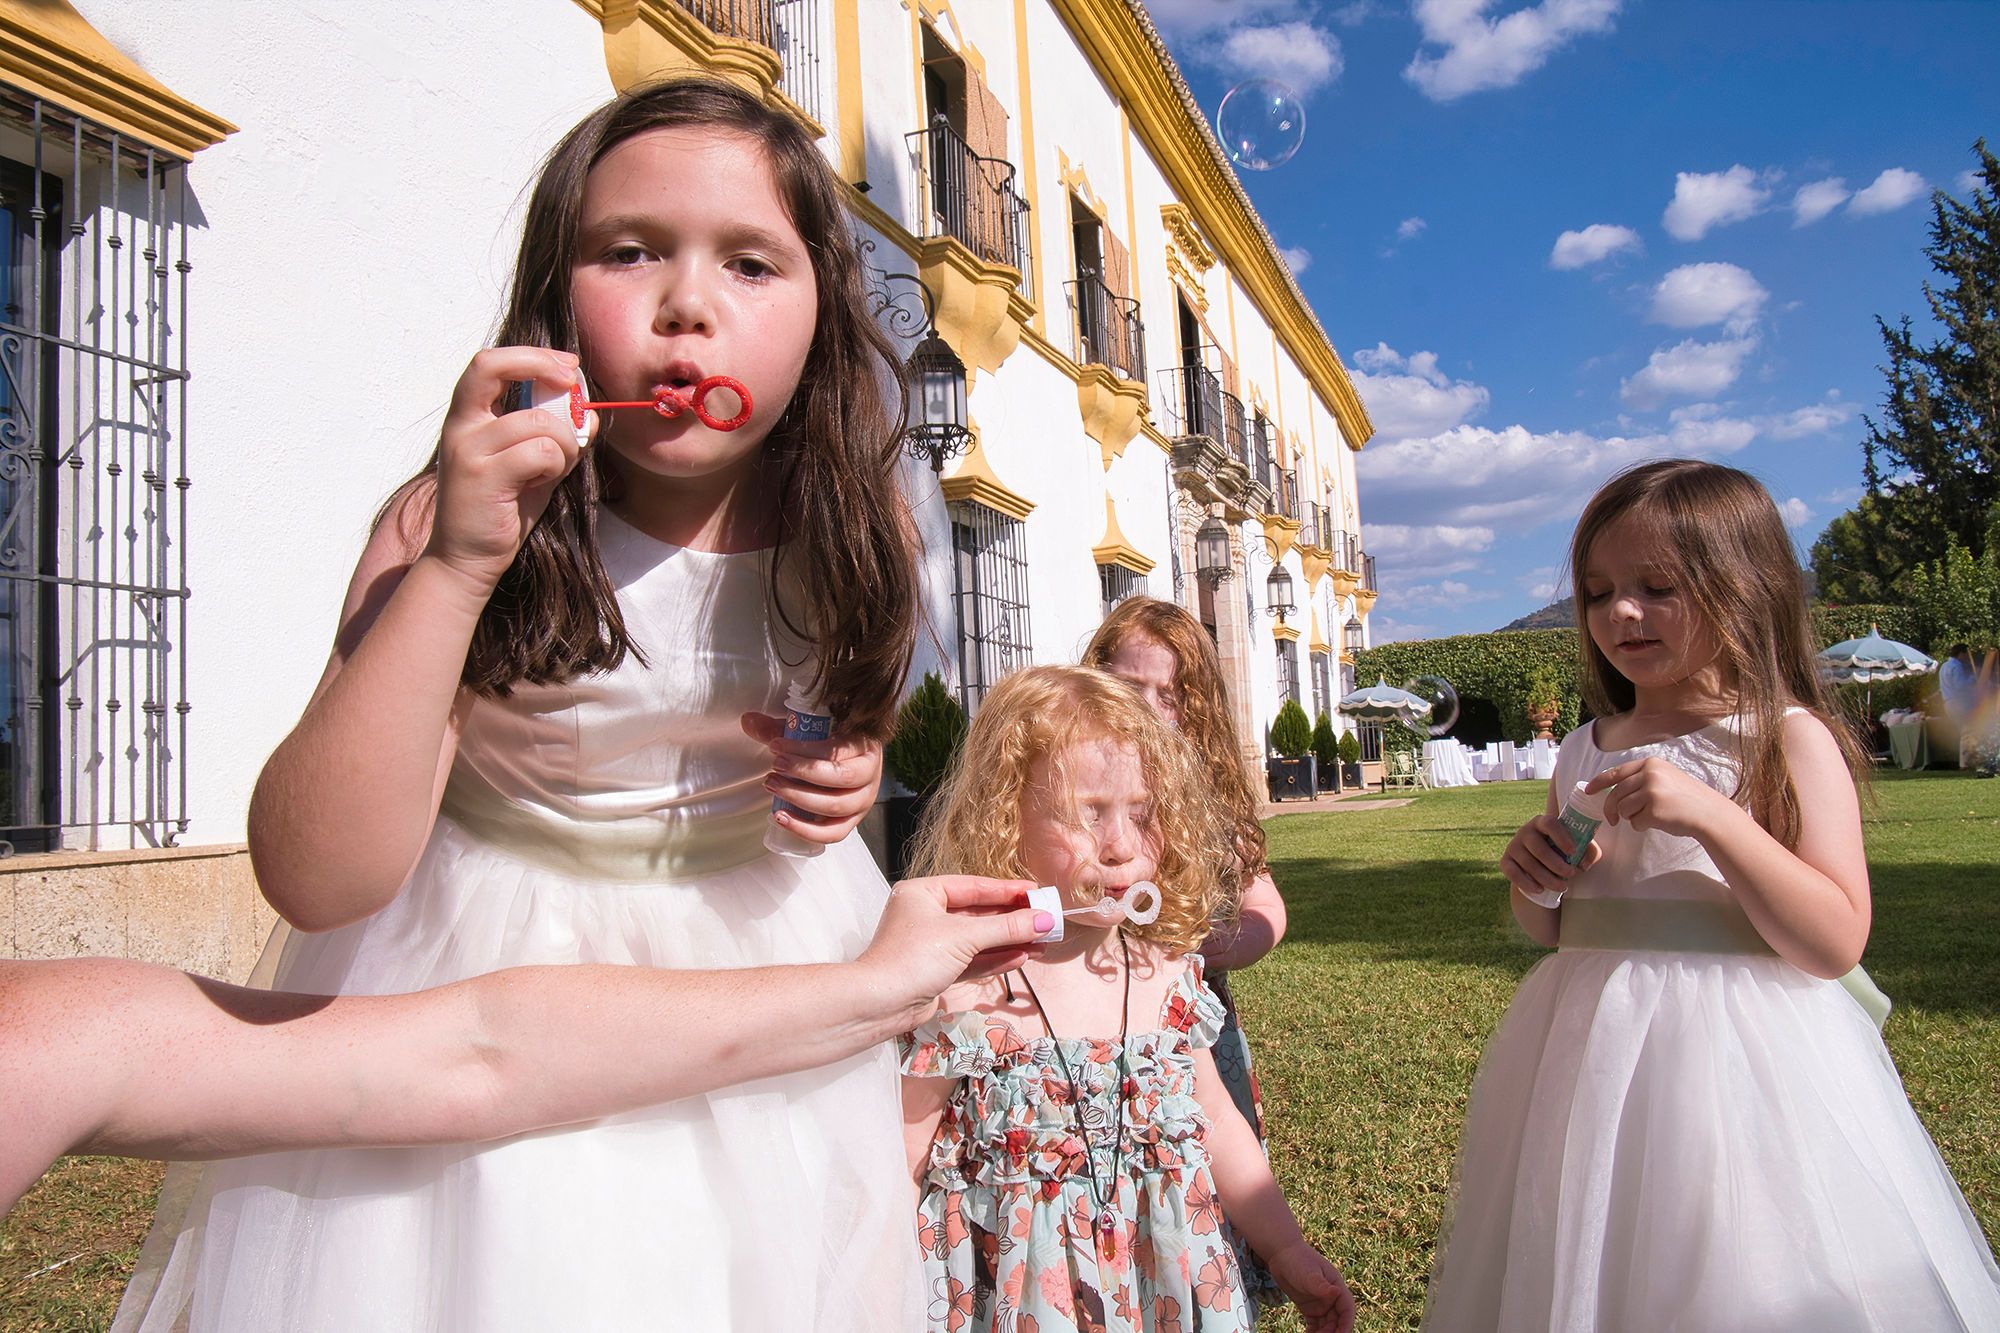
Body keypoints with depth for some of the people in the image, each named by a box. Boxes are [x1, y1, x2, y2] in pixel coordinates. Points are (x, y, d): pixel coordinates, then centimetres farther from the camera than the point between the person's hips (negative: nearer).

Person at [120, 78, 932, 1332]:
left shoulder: (853, 530, -11)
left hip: (757, 956, 3)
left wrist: (849, 768, -10)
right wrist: (453, 569, -35)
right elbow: (315, 877, -27)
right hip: (495, 976, -2)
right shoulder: (465, 522, -19)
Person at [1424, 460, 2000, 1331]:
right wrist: (1534, 878, -6)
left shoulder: (1789, 740, -8)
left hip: (1735, 1055, -5)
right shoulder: (1584, 752, 6)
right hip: (1591, 1054, 5)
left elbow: (1835, 943, -16)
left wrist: (1711, 818, -24)